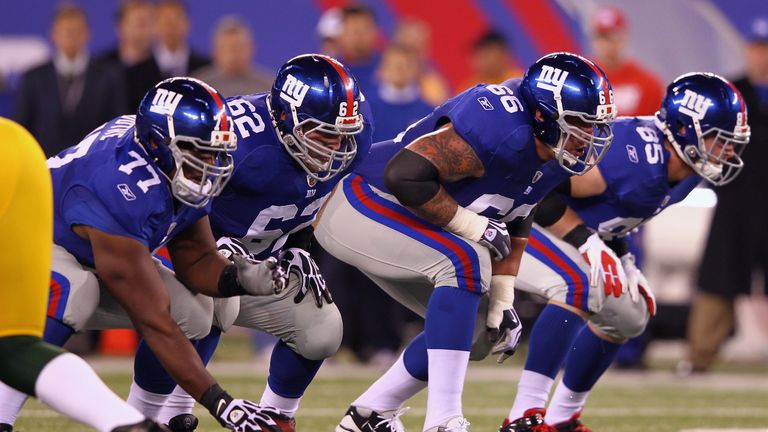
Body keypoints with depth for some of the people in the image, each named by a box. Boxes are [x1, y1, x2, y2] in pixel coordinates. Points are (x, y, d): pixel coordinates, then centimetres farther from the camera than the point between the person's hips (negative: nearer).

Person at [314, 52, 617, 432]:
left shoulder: (551, 158, -2)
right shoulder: (499, 130, -31)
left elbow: (515, 224, 10)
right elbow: (406, 175, -35)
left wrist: (502, 303, 2)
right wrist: (475, 227, -25)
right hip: (363, 203, -10)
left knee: (479, 329, 9)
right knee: (464, 261, -30)